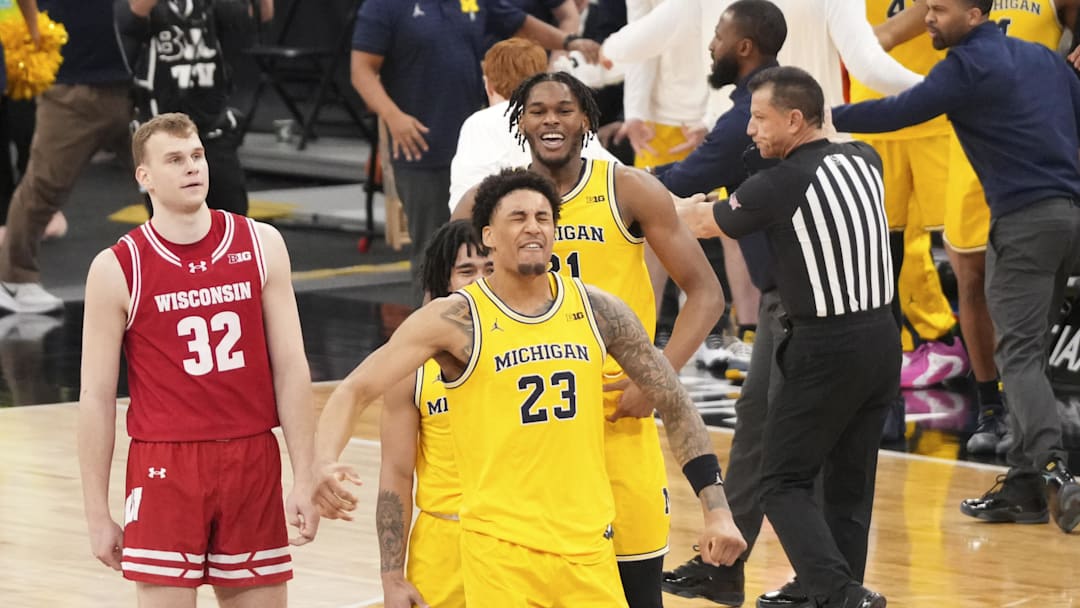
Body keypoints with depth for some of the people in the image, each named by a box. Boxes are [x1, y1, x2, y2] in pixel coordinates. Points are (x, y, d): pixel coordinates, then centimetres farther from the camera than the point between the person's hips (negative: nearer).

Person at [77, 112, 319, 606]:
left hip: (253, 463, 3)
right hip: (165, 468, -2)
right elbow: (96, 398, 0)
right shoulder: (117, 269, -3)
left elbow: (290, 367, 4)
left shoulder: (261, 245, 3)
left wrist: (304, 480, 0)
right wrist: (98, 514, -1)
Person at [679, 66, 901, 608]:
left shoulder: (780, 185, -13)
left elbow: (703, 223, 5)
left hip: (828, 346, -7)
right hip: (882, 336, 7)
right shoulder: (863, 160, 5)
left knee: (784, 483, 0)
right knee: (849, 481, 15)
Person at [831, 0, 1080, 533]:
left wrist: (824, 118, -9)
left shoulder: (968, 65, -6)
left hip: (1024, 219, -8)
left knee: (1018, 353, -10)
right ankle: (1025, 482, 10)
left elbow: (901, 112, -13)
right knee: (1029, 350, 12)